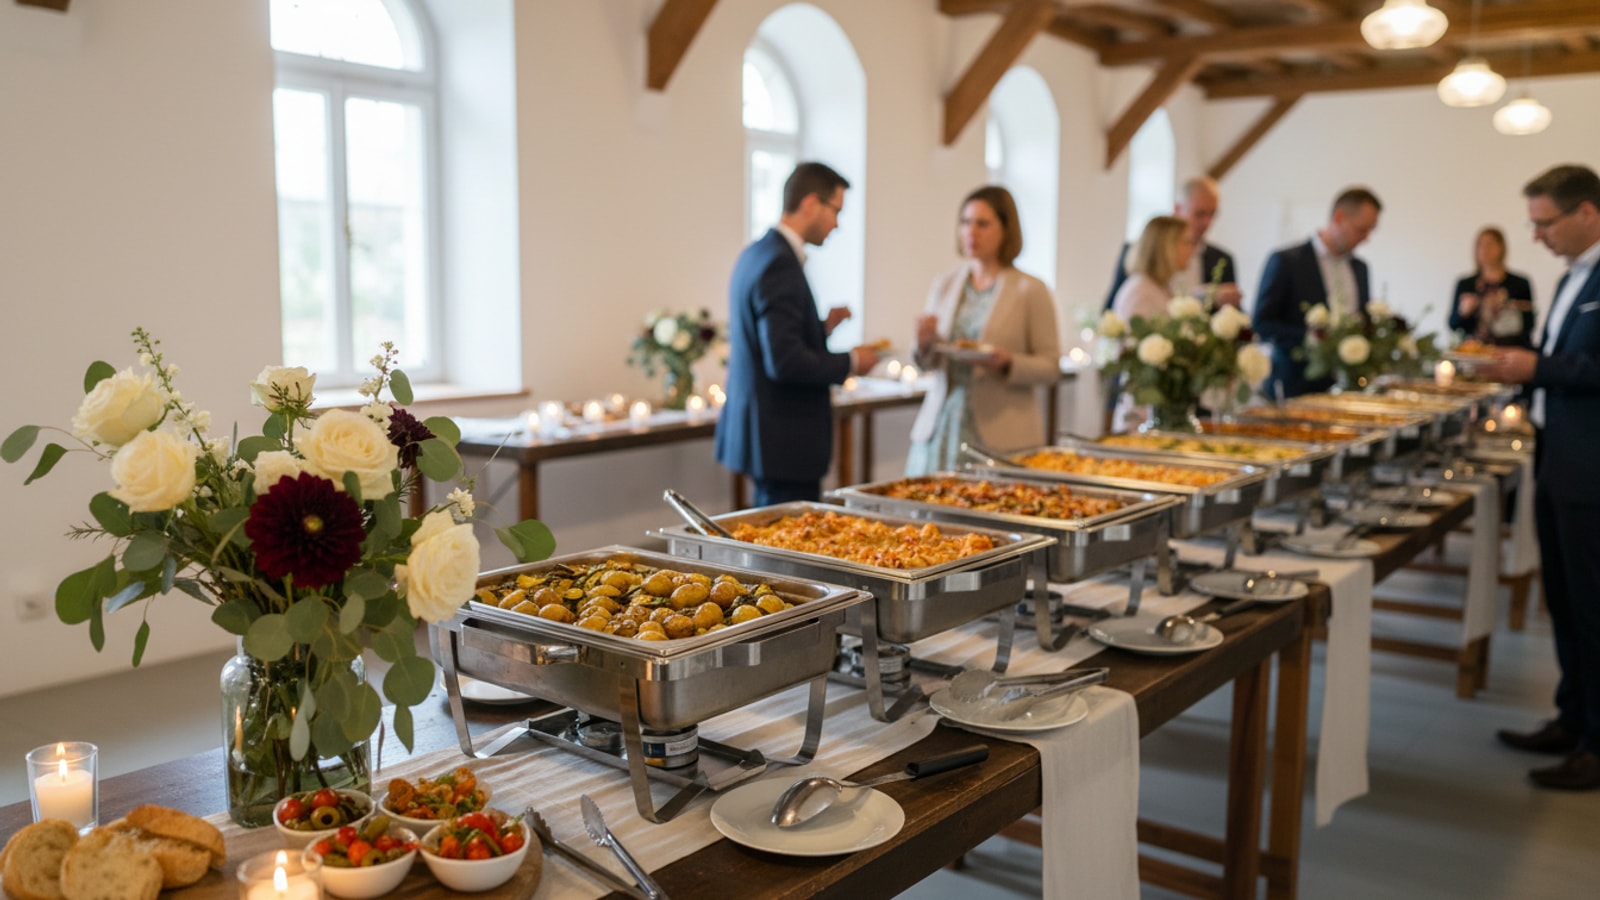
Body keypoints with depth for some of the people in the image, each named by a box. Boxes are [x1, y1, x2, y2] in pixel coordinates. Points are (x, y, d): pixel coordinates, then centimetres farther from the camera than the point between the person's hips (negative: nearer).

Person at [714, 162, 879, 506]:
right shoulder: (780, 264, -19)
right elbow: (784, 361, -25)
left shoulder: (757, 253, 12)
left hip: (762, 432, 11)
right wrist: (849, 363, -12)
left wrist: (822, 327, 12)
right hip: (782, 440, -11)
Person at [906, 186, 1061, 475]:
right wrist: (925, 345, -6)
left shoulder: (1031, 290, -2)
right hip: (942, 429, 4)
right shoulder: (944, 284, 10)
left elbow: (1050, 367, -2)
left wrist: (1008, 364, -18)